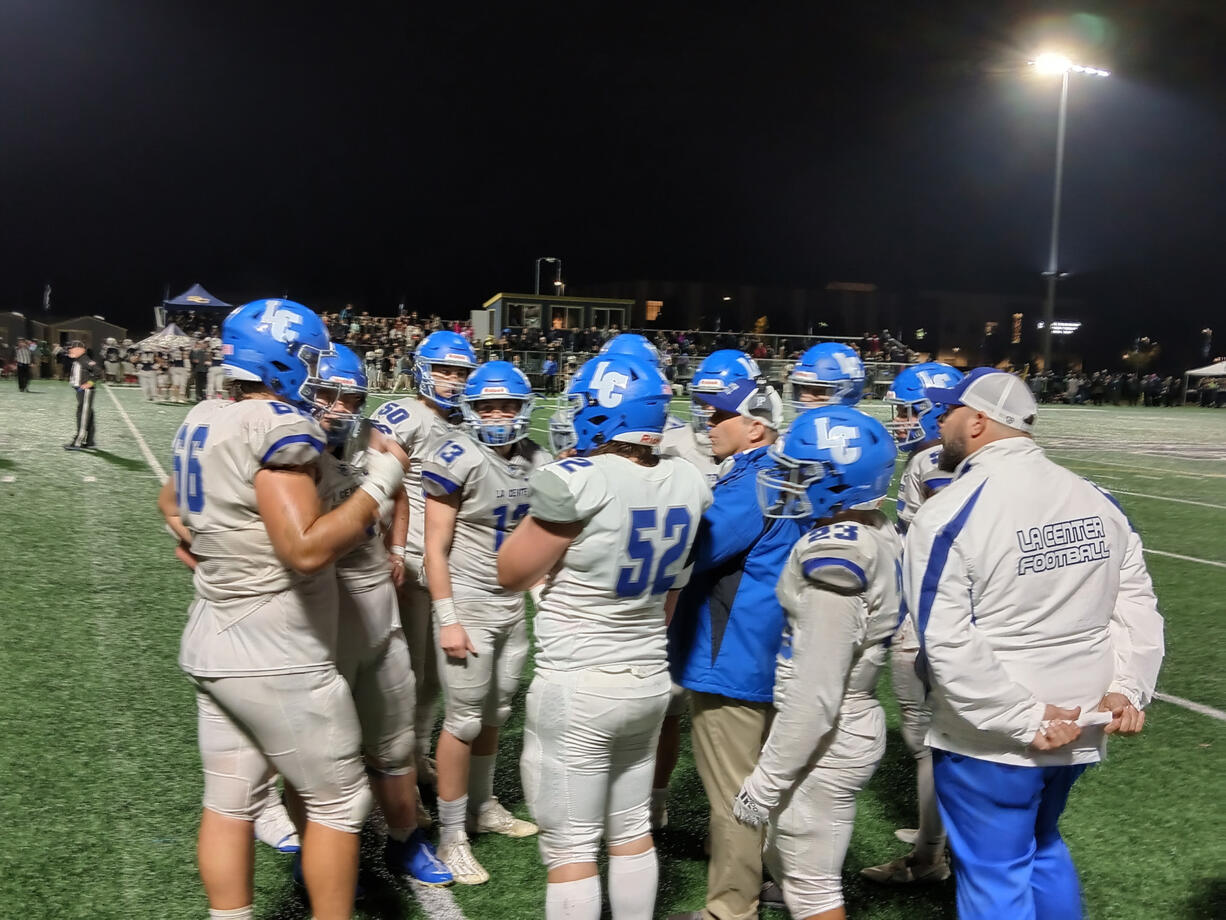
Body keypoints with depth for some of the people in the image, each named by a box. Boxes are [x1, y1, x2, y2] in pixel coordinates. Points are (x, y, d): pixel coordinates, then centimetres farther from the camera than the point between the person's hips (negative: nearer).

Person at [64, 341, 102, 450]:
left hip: (86, 391, -10)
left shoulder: (85, 360, -15)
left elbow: (98, 370, -23)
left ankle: (78, 442, -9)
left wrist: (90, 382, -19)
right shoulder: (75, 361, 14)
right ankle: (88, 442, 19)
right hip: (80, 391, 10)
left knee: (83, 415, -8)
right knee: (87, 416, 13)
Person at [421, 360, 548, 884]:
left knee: (495, 713, 16)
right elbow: (436, 549, -13)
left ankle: (481, 807, 34)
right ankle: (451, 836, 12)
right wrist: (448, 620, -16)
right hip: (468, 604, -6)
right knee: (464, 721, 0)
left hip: (514, 606, 6)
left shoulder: (538, 463, 5)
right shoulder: (457, 460, -14)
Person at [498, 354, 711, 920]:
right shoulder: (687, 482, 0)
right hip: (650, 679, 7)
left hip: (578, 687, -7)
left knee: (570, 846, 5)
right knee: (632, 828, 21)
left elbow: (512, 574, -7)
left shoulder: (577, 480, -20)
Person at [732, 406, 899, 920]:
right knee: (787, 861, 26)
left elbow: (816, 693, -25)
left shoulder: (835, 555, -26)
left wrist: (767, 779, -17)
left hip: (825, 740, -9)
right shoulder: (877, 537, 1)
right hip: (852, 724, 9)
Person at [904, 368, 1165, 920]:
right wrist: (1126, 687, -2)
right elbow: (1136, 603, 2)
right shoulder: (1096, 501, 1)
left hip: (988, 740, -6)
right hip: (1079, 728, 7)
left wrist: (1024, 721, -19)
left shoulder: (949, 514, -18)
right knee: (1042, 849, 28)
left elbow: (947, 646, -23)